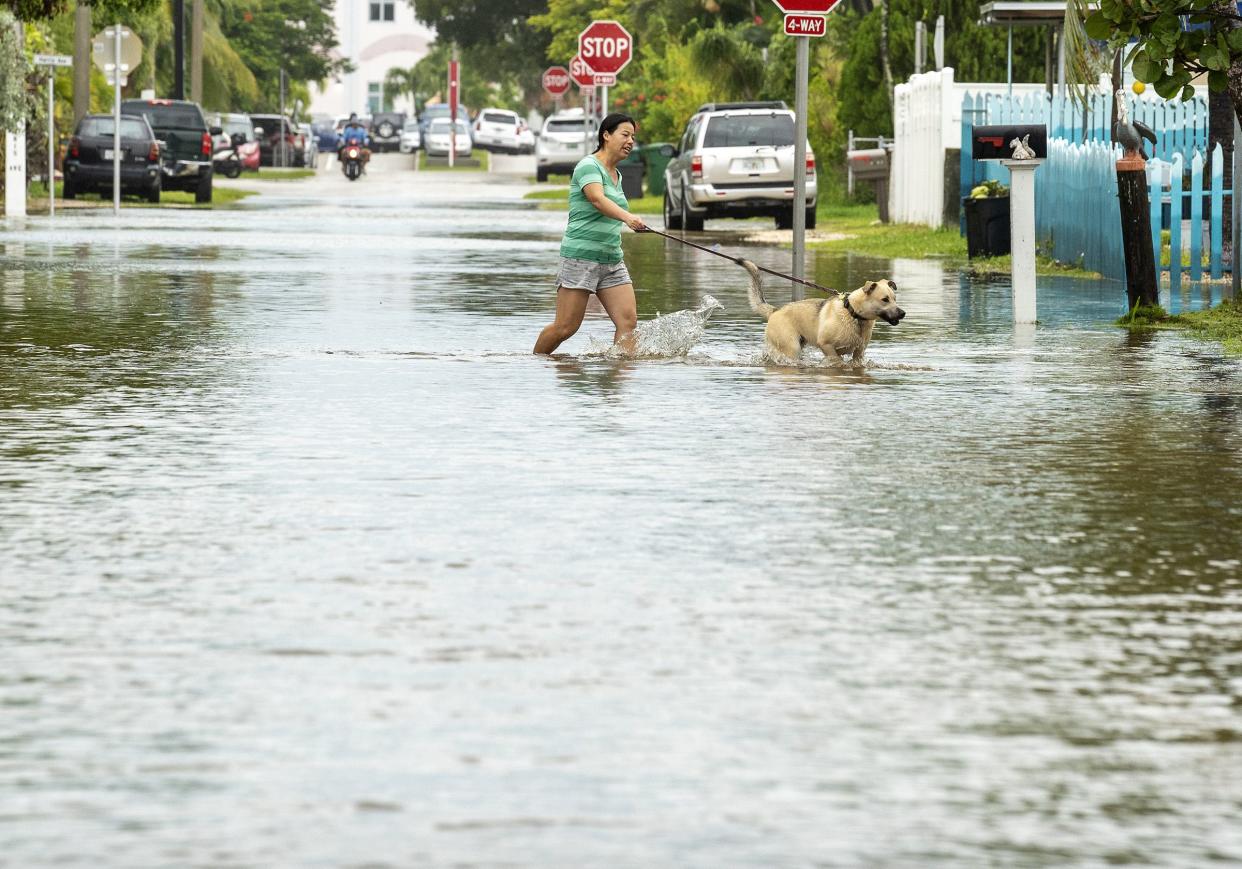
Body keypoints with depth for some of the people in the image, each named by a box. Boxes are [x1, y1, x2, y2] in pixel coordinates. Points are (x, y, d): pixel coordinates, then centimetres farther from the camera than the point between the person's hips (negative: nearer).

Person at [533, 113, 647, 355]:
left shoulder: (616, 175, 17)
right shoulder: (589, 166, -10)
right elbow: (597, 199, -28)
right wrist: (627, 218, -45)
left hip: (611, 260, 8)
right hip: (580, 256, -8)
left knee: (628, 320, -10)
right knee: (566, 327, -6)